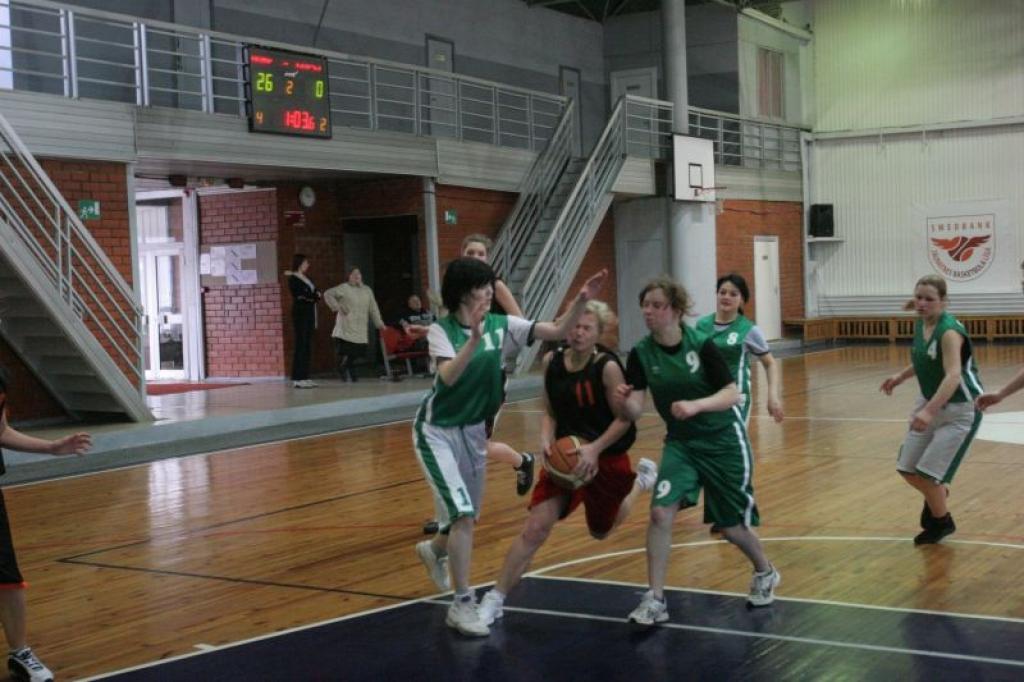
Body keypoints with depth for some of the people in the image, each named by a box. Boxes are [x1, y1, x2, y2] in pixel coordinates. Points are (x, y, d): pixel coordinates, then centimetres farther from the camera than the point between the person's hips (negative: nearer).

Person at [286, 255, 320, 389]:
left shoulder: (306, 278, 18)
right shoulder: (293, 279, -5)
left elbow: (315, 294, 8)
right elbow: (300, 296, -16)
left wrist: (312, 296, -12)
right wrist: (314, 296, -5)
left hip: (309, 314, 8)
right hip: (300, 313, -8)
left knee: (308, 346, 6)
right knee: (301, 345, -9)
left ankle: (305, 377, 9)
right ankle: (298, 379, -8)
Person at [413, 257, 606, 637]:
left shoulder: (501, 326, -6)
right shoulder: (442, 330, -16)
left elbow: (558, 331, -14)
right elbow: (448, 377, -33)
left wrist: (581, 301, -29)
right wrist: (474, 338, -46)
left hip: (473, 430, 5)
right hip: (437, 431, -5)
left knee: (468, 515, 17)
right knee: (462, 514, -17)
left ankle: (434, 550, 51)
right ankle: (462, 605, -5)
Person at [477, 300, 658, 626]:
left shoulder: (607, 367, -20)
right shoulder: (552, 361, -7)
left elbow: (624, 419, -15)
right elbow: (550, 412, 4)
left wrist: (594, 448, -26)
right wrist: (546, 440, -14)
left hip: (606, 458, -3)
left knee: (601, 531, 21)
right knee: (535, 528, -11)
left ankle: (642, 478, 48)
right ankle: (495, 599, -2)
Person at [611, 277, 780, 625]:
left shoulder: (701, 345, -18)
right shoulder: (641, 354, -10)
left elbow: (731, 394, -19)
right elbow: (635, 410, -15)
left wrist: (696, 405, -37)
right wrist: (622, 401, -38)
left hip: (723, 442, -2)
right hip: (680, 443, 3)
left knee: (732, 525, 8)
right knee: (660, 511, -18)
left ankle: (765, 573, 40)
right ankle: (655, 600, -6)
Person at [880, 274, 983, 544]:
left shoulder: (949, 331, -27)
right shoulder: (920, 325, -1)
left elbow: (953, 376, -41)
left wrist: (930, 411, -52)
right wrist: (900, 377, 11)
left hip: (960, 410, -8)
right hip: (931, 403, 8)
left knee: (927, 474, -9)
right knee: (907, 470, 10)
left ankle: (941, 522, 19)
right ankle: (939, 493, 42)